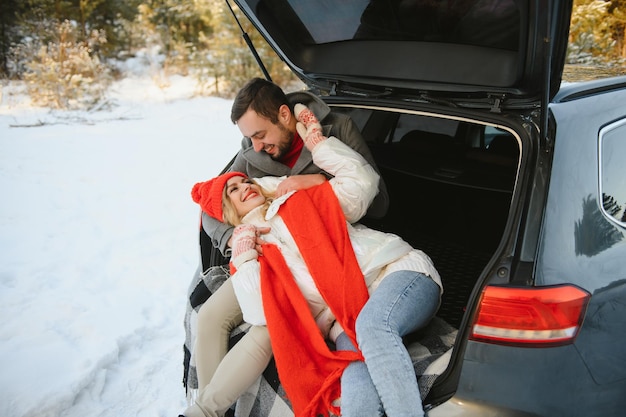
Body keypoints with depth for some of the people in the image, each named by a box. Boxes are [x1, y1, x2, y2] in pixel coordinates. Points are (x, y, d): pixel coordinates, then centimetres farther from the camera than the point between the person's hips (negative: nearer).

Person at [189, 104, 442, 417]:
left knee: (371, 325, -38)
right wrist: (243, 249, 2)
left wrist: (314, 137, 10)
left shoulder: (302, 203, 16)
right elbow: (259, 315, -1)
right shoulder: (247, 256, 17)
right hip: (348, 322, 1)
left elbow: (361, 179, 5)